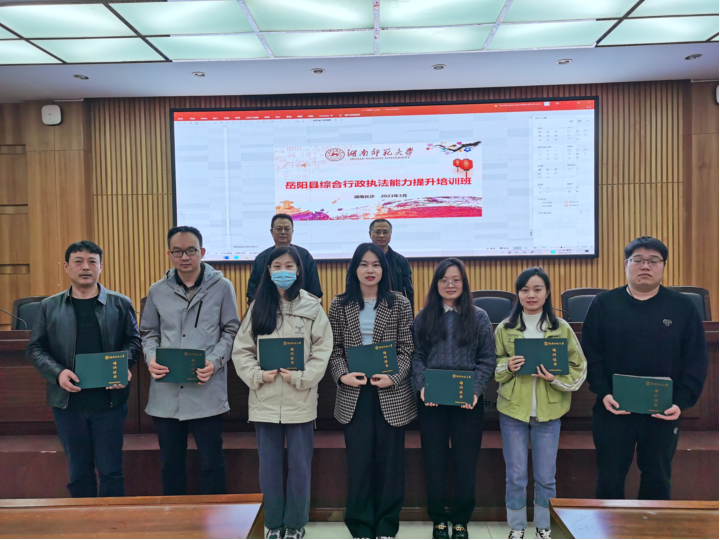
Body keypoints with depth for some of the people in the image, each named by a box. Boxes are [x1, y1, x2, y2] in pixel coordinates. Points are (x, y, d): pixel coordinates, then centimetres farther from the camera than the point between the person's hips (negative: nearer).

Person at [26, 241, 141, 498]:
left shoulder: (121, 304, 2)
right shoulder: (49, 306, 5)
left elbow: (133, 340, 6)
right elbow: (35, 348, 5)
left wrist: (124, 365, -14)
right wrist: (57, 373, -12)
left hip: (109, 399, -1)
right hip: (67, 401, 1)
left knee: (111, 469, 6)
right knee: (79, 471, 13)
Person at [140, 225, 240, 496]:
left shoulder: (222, 287, 0)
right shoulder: (157, 291, 8)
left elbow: (231, 330, 2)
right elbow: (149, 332, 15)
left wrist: (215, 361, -13)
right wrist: (151, 358, -5)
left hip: (207, 390, -3)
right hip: (166, 392, 3)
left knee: (211, 460, 7)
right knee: (170, 460, 16)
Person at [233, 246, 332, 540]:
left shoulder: (312, 307, -2)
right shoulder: (258, 307, 5)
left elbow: (322, 352, -5)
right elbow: (241, 349, 4)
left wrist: (299, 377, -14)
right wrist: (257, 375, -10)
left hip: (300, 401, -2)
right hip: (264, 400, 2)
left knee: (300, 467, 8)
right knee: (269, 466, 13)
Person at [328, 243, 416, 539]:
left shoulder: (399, 303, 2)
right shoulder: (340, 305, 5)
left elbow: (407, 349, 0)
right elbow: (334, 349, 4)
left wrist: (392, 377, -15)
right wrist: (342, 375, -13)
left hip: (391, 394, 0)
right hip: (353, 394, 1)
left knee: (390, 461, 7)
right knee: (359, 462, 5)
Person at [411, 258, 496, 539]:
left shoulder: (478, 317, 3)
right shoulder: (423, 317, 6)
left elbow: (487, 359, 0)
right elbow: (416, 356, 2)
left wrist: (475, 390, -13)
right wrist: (423, 386, -14)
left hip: (468, 400, 0)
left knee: (466, 463, 7)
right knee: (435, 462, 8)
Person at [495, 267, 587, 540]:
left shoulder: (562, 328, -2)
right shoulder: (505, 328, 0)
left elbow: (579, 369, 0)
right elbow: (493, 368, 5)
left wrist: (554, 377, -17)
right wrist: (507, 367, -16)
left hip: (548, 411, 0)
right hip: (512, 409, 0)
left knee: (546, 477, 11)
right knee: (515, 476, 9)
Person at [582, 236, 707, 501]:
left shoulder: (683, 307, 1)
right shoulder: (603, 304, -1)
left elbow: (696, 361, 0)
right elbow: (590, 353, -2)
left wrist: (682, 401, -11)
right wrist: (603, 393, -13)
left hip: (663, 412, 1)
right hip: (613, 409, 0)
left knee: (657, 479, 16)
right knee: (609, 478, 9)